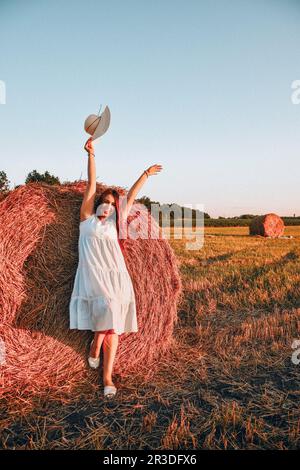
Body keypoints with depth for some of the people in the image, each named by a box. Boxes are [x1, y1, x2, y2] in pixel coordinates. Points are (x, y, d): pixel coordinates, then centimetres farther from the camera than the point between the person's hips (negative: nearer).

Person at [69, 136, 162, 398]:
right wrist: (91, 154, 8)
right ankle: (96, 349, 8)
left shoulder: (114, 224, 18)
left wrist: (146, 174, 26)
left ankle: (107, 377, 6)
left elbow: (131, 196, 21)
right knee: (108, 311, -20)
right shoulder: (87, 218, 12)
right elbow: (91, 183, 8)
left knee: (112, 325, -2)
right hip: (93, 276, -2)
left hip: (115, 276, 3)